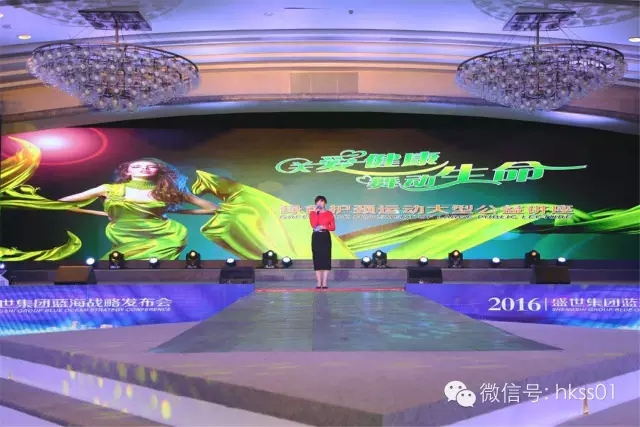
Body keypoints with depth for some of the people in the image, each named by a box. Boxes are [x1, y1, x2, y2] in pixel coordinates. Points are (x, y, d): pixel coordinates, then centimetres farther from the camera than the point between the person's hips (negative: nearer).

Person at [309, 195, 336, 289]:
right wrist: (316, 213, -11)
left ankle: (324, 282, 0)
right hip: (316, 237, 1)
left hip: (326, 237, -1)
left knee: (326, 258, -4)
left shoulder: (329, 213, 4)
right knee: (317, 259, -1)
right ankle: (319, 283, 3)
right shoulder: (313, 213, 5)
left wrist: (324, 227, -15)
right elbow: (313, 225, -11)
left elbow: (333, 227, 2)